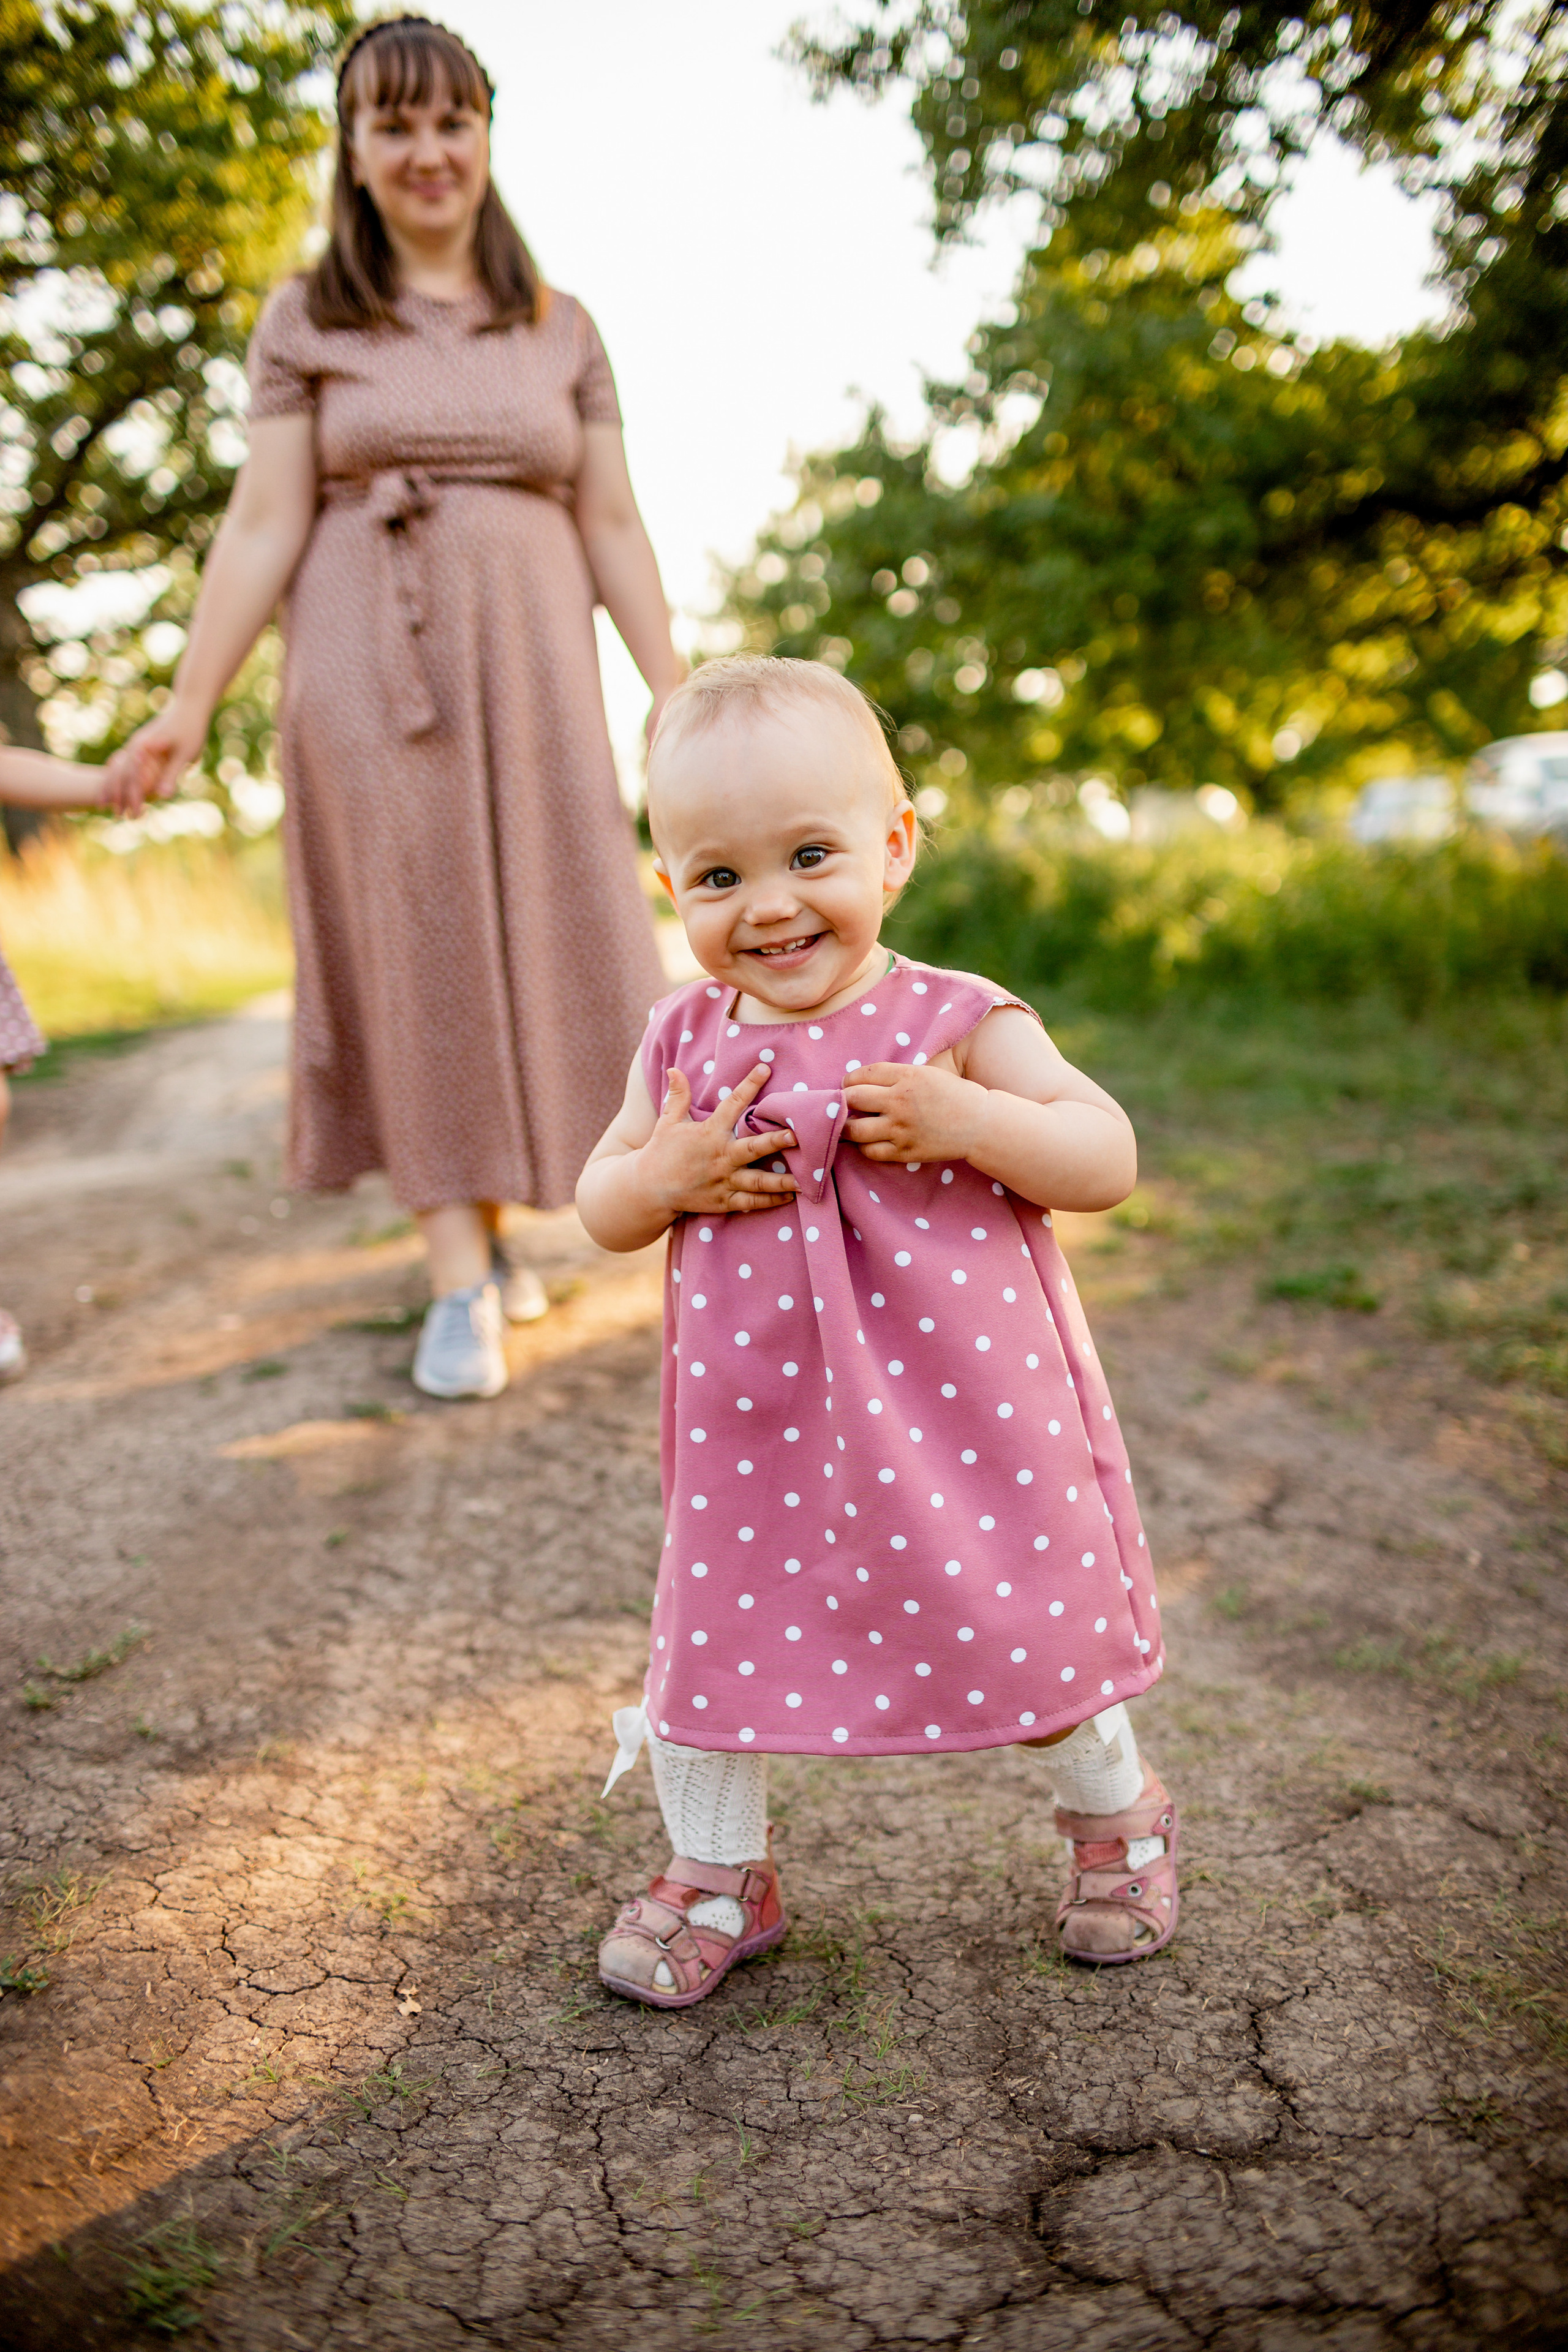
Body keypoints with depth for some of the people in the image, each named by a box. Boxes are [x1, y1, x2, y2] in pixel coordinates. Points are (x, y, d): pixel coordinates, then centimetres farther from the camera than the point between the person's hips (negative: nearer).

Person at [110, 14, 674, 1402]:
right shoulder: (307, 323, 8)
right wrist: (191, 704, -5)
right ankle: (462, 1282, -1)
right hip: (366, 667, -2)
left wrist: (670, 688, 2)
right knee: (409, 947, -4)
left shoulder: (561, 329, 13)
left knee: (537, 944, 0)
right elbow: (266, 524, 2)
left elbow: (613, 525, 10)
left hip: (530, 666, 2)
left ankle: (487, 1220, 19)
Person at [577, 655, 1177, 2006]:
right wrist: (664, 1178, -14)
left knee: (1032, 1631, 11)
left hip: (967, 1426, -2)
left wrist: (965, 1118, -26)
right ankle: (718, 1879, 36)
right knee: (723, 1641, 9)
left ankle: (1119, 1818, 43)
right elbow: (600, 1207, 8)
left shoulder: (960, 1024, -10)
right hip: (762, 1440, 3)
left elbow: (1109, 1161, -11)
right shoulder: (685, 1043, 0)